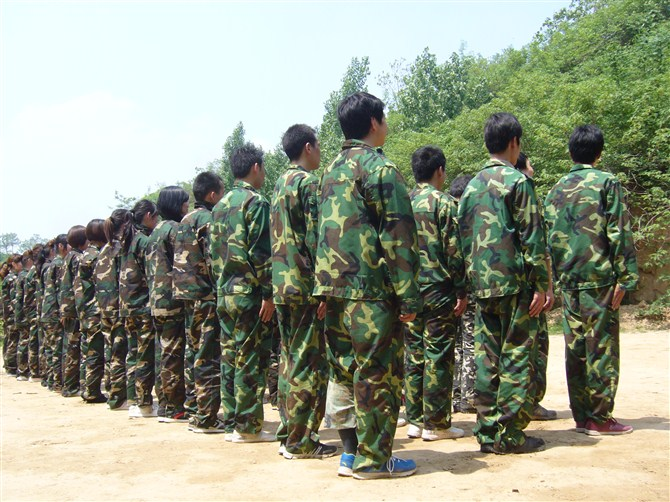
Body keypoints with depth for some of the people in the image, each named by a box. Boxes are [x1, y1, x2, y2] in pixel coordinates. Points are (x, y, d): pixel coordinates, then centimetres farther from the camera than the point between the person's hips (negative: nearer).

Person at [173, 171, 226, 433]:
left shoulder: (185, 220, 17)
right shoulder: (208, 218, -11)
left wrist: (185, 290, 19)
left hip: (188, 295, 9)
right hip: (207, 296, -9)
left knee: (199, 353, 15)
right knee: (210, 357, -5)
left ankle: (199, 414, 21)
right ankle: (207, 418, -2)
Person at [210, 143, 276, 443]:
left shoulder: (220, 206, 16)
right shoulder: (256, 202, -9)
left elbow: (213, 252, 16)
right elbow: (260, 252, -16)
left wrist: (221, 286, 19)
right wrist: (268, 293, -14)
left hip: (225, 294, 8)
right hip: (249, 292, -8)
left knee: (230, 357, 11)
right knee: (250, 360, -3)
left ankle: (231, 422, 18)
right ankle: (247, 426, 3)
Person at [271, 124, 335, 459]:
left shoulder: (280, 185, 19)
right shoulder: (308, 183, -8)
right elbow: (315, 238, -17)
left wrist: (279, 286, 20)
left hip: (282, 285, 9)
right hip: (305, 285, -9)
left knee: (290, 359, 13)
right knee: (308, 362, -4)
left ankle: (288, 433, 19)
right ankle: (301, 441, 0)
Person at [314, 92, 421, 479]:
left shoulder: (332, 171, 17)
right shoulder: (380, 168, -8)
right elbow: (398, 236, -14)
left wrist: (328, 287, 20)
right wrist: (409, 297, -14)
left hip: (334, 287, 8)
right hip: (371, 288, -8)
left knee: (344, 371, 12)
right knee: (378, 374, 0)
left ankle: (352, 451, 20)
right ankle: (373, 458, 7)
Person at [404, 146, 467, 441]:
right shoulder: (444, 203, -7)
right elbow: (453, 251, -13)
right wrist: (461, 291, -7)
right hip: (439, 289, -6)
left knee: (414, 354, 10)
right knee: (438, 356, -1)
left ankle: (415, 420, 15)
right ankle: (436, 424, 4)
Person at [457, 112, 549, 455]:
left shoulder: (472, 186, 14)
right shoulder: (517, 181, -5)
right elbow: (532, 236, -11)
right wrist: (541, 282, -9)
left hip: (482, 285, 6)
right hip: (515, 282, -6)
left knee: (487, 359, 8)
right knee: (516, 358, -1)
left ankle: (487, 432, 12)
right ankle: (509, 435, 1)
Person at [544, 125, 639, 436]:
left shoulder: (556, 190, 12)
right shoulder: (606, 182, -3)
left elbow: (549, 237, 12)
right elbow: (619, 233, -10)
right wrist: (626, 276, -8)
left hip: (569, 281, 5)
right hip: (599, 277, -5)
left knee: (575, 349, 8)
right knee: (601, 348, 0)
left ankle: (581, 416, 14)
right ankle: (599, 418, 4)